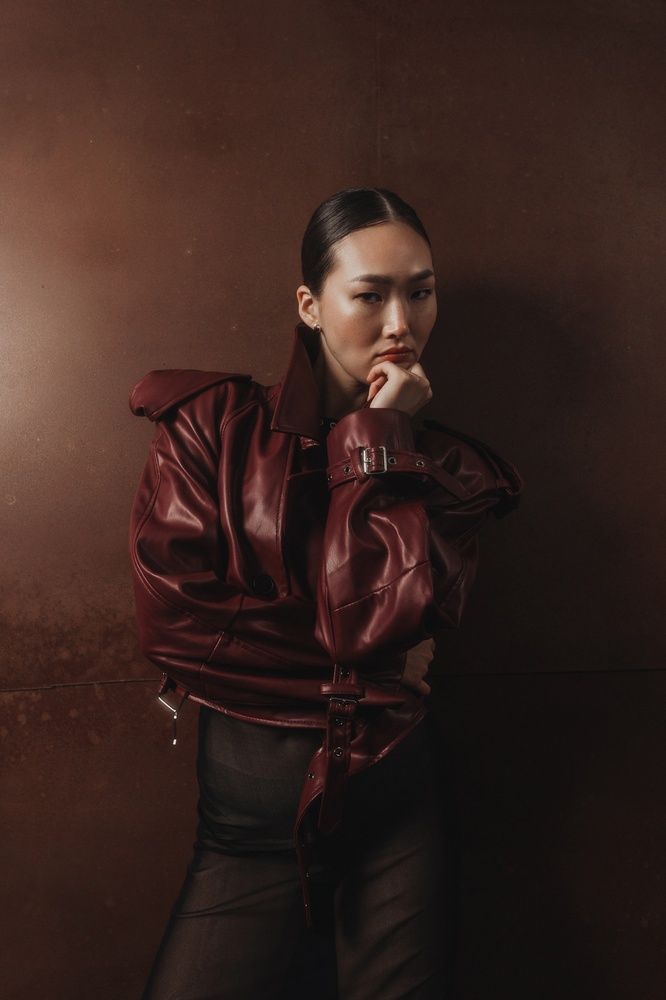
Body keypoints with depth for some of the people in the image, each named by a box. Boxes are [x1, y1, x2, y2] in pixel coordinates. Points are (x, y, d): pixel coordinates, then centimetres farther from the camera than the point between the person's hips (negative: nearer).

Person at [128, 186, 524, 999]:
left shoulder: (448, 467, 0)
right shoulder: (211, 425, -5)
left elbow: (384, 615, -14)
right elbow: (172, 614, -13)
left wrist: (377, 443, -13)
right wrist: (367, 666, -10)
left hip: (396, 793, 1)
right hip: (251, 804, -1)